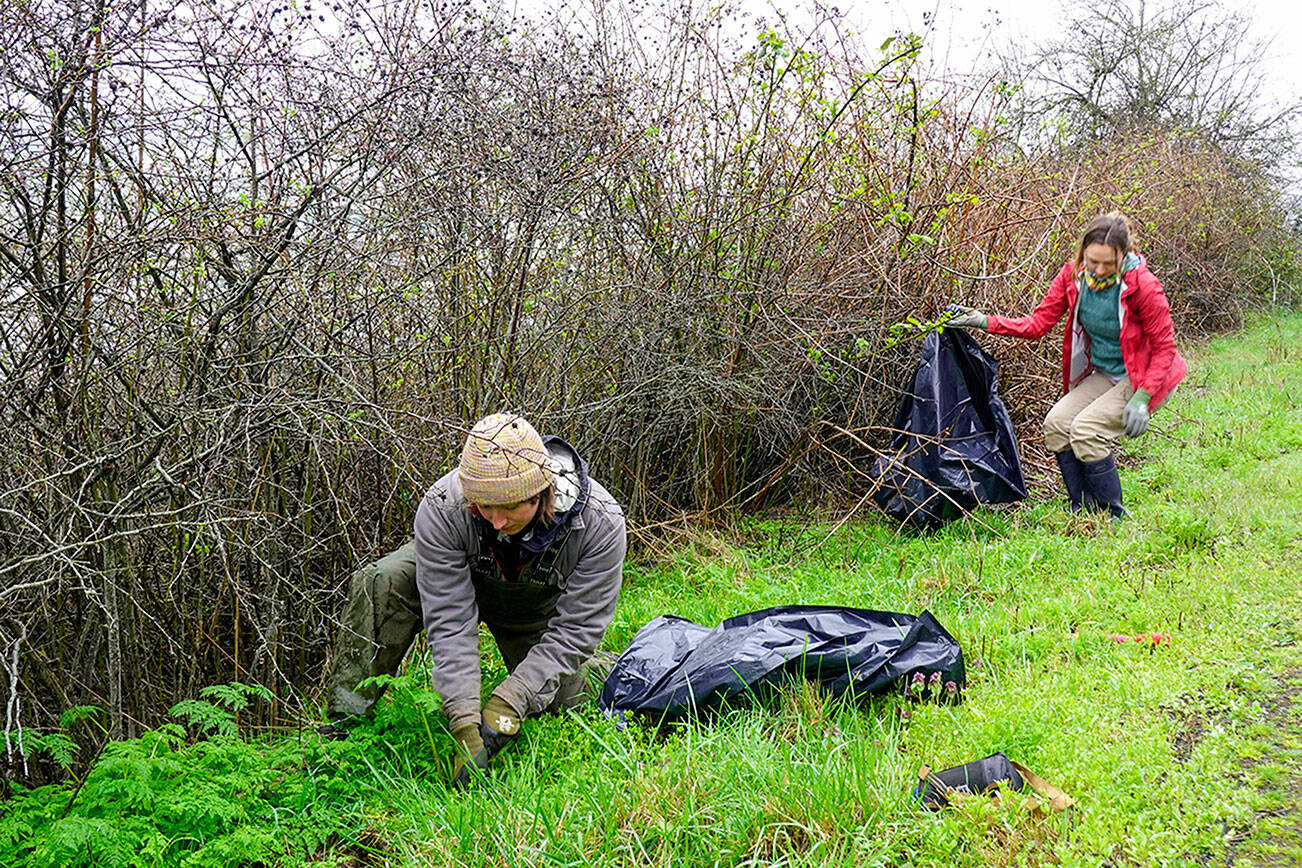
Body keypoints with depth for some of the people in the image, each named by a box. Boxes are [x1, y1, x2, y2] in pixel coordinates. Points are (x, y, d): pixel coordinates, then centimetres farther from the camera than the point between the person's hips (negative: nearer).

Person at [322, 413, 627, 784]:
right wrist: (467, 726, -42)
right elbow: (449, 622, -34)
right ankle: (347, 722, -19)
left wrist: (506, 705, -39)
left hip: (539, 615, 1)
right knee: (383, 581, -29)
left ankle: (600, 667, 26)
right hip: (457, 580, -1)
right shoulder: (441, 508, -37)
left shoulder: (600, 522, -36)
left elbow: (573, 631, -30)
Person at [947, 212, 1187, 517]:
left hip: (1145, 377, -6)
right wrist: (985, 322, -15)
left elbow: (1163, 346, -16)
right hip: (1105, 375, 6)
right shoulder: (1074, 275, -8)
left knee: (1086, 428, -22)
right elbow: (1039, 322, -4)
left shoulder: (1142, 285, -23)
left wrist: (1142, 398, -23)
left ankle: (1113, 518, -4)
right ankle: (1082, 512, 4)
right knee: (1057, 423, -11)